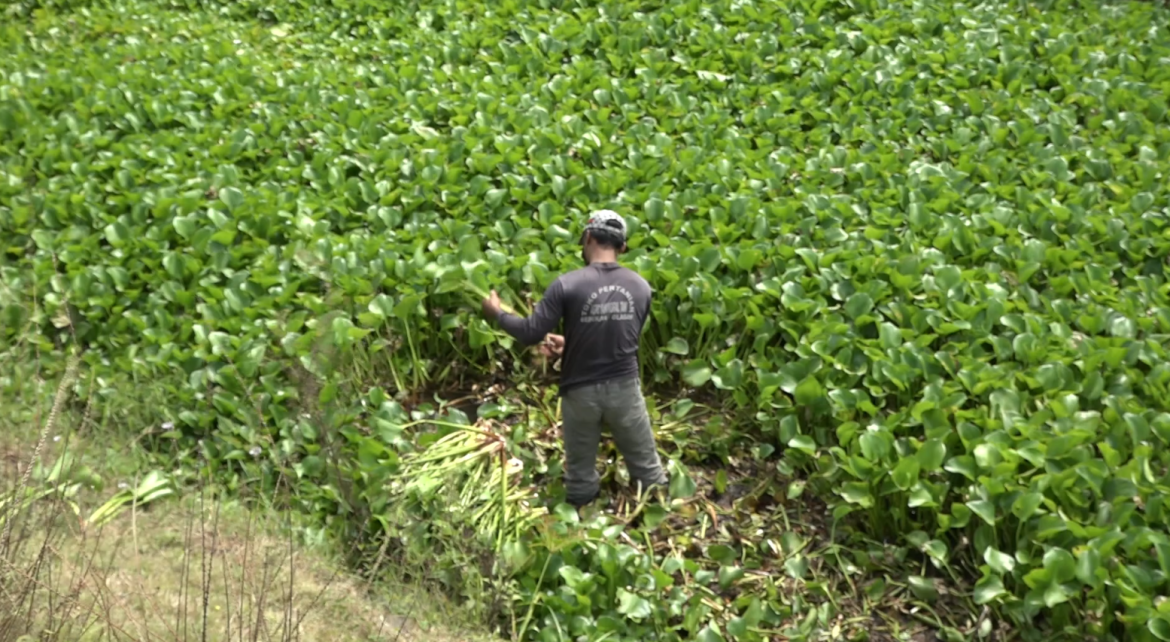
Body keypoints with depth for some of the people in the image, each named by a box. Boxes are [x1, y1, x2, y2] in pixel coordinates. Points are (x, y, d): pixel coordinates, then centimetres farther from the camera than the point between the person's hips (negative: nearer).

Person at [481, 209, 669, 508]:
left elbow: (532, 334, -14)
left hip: (581, 392, -2)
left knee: (581, 474, 16)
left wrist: (497, 314, 5)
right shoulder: (640, 286, -3)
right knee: (647, 466, 17)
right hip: (625, 387, 2)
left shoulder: (567, 284, -17)